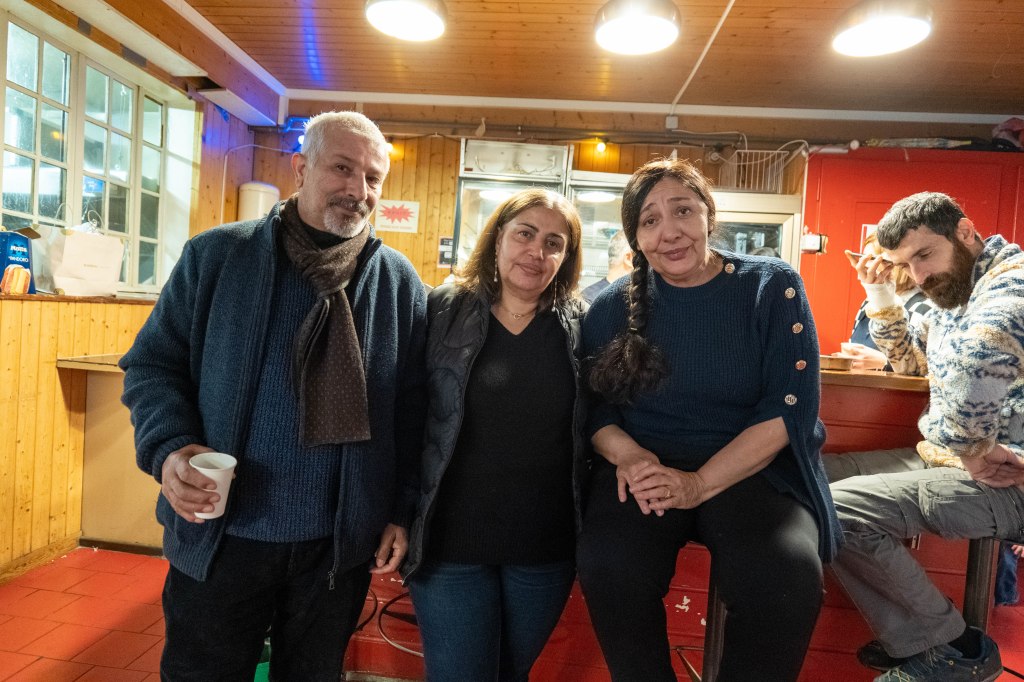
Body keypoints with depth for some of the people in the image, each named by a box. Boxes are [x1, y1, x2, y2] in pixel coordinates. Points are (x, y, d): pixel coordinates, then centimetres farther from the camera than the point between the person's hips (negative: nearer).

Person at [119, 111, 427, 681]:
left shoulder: (400, 281, -1)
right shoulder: (216, 256, -3)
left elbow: (412, 408, 2)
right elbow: (153, 363, 2)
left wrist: (402, 511, 0)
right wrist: (168, 447, -17)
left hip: (341, 545, 1)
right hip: (218, 538, 0)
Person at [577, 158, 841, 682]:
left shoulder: (772, 287, -1)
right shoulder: (612, 308, 4)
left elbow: (790, 407, -7)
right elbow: (593, 407, 7)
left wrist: (699, 483, -18)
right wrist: (627, 454, -16)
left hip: (751, 468, 0)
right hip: (643, 467, 1)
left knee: (787, 581, -29)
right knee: (608, 568, -28)